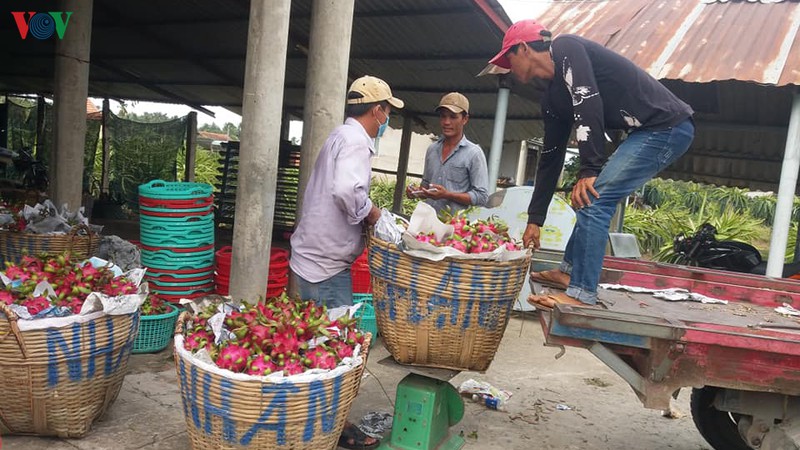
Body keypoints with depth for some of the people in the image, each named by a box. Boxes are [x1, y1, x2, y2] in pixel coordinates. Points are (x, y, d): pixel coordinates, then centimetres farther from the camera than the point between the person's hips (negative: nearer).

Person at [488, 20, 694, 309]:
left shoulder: (566, 49, -10)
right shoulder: (552, 97, 15)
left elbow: (589, 105, -24)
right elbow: (550, 159, 17)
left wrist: (589, 171, -25)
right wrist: (535, 220, 19)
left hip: (667, 126, -10)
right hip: (646, 133, 10)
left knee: (594, 198, -16)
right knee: (593, 197, 16)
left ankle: (582, 295, -13)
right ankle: (570, 270, 27)